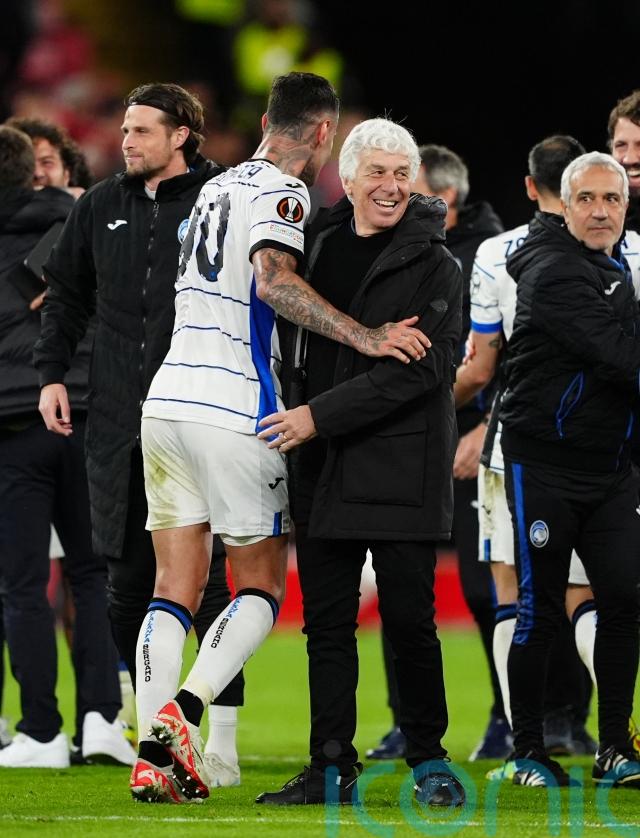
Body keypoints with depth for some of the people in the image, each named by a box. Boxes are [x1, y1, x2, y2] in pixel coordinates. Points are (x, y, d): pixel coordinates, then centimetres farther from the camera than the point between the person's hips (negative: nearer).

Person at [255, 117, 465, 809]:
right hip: (323, 466, 5)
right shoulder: (323, 246, 12)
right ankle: (332, 767, 8)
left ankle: (428, 761, 10)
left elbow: (416, 370, -13)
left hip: (401, 462, -5)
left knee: (408, 617, -4)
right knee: (326, 620, 4)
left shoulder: (434, 266, -5)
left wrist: (319, 415, -17)